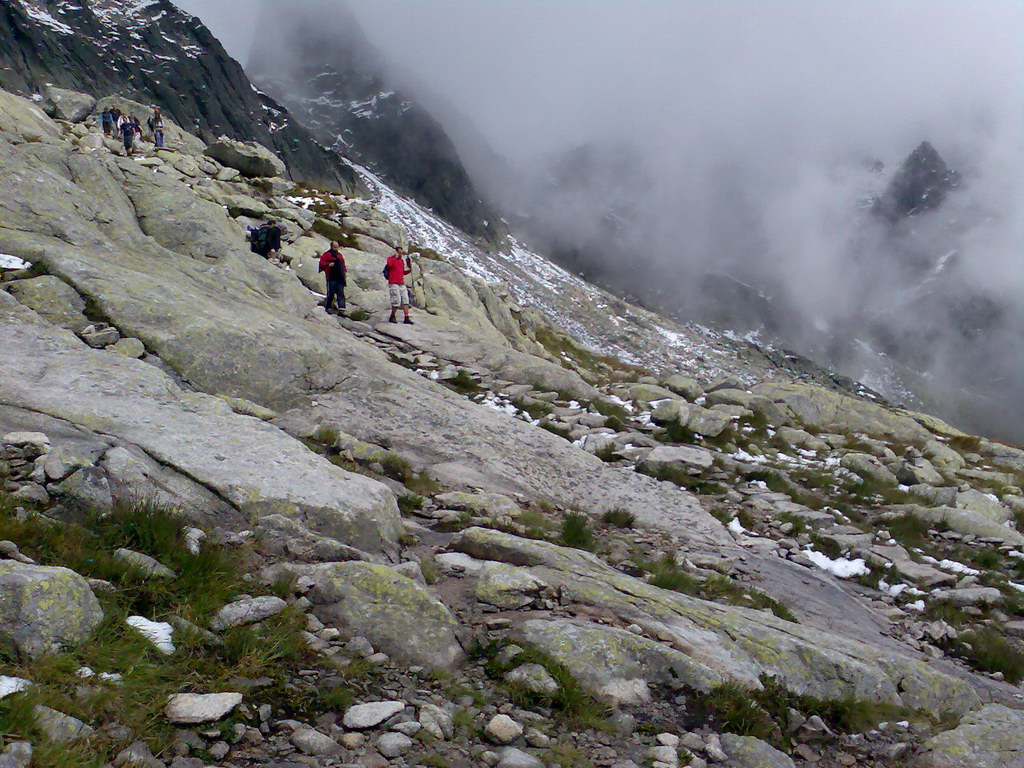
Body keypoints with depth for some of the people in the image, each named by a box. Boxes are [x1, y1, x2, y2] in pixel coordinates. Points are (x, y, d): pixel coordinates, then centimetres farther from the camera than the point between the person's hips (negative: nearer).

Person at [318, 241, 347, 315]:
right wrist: (328, 264, -21)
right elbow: (321, 263, -6)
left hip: (340, 278, 5)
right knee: (331, 293, -4)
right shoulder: (327, 254, 3)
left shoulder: (340, 255, 21)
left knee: (341, 293, -2)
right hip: (331, 278, -5)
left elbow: (343, 264, 29)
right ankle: (328, 308, 10)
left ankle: (341, 310, -6)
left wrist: (345, 269, 11)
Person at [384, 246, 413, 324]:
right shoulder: (391, 259, -4)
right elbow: (389, 264, -28)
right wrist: (394, 256, -28)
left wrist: (409, 270, 11)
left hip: (402, 284, 8)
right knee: (397, 301, -10)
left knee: (405, 300, 1)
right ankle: (392, 317, 7)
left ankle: (406, 318, 0)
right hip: (393, 283, -8)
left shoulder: (402, 261, 18)